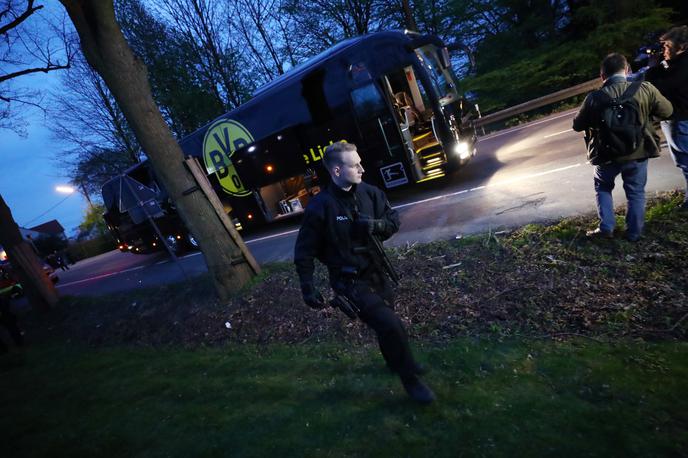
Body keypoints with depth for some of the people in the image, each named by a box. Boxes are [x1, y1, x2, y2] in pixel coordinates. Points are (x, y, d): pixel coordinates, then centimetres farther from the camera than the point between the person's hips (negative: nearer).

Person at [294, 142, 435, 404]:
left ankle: (395, 362, 54)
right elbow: (304, 251, -12)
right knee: (390, 324, -13)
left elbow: (394, 220, 2)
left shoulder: (368, 192, -5)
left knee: (386, 322, 24)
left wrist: (376, 224, -19)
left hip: (375, 271, 6)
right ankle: (410, 378, 14)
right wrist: (307, 288, -15)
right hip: (350, 281, -6)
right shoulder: (319, 207, -20)